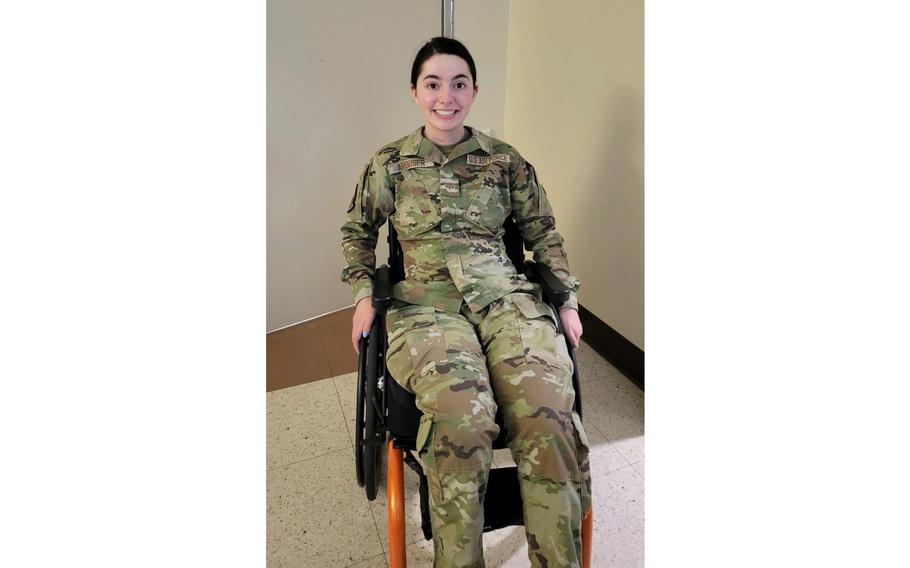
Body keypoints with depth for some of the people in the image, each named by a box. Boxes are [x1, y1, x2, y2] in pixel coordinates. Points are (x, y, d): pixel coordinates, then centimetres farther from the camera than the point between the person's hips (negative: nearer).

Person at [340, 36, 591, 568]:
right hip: (425, 303, -1)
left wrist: (567, 300, 10)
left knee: (549, 414, -28)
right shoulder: (390, 163, 13)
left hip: (506, 294, 1)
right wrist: (363, 293, 9)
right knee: (463, 415, -33)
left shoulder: (505, 160, 15)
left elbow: (544, 233, 21)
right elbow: (358, 230, 24)